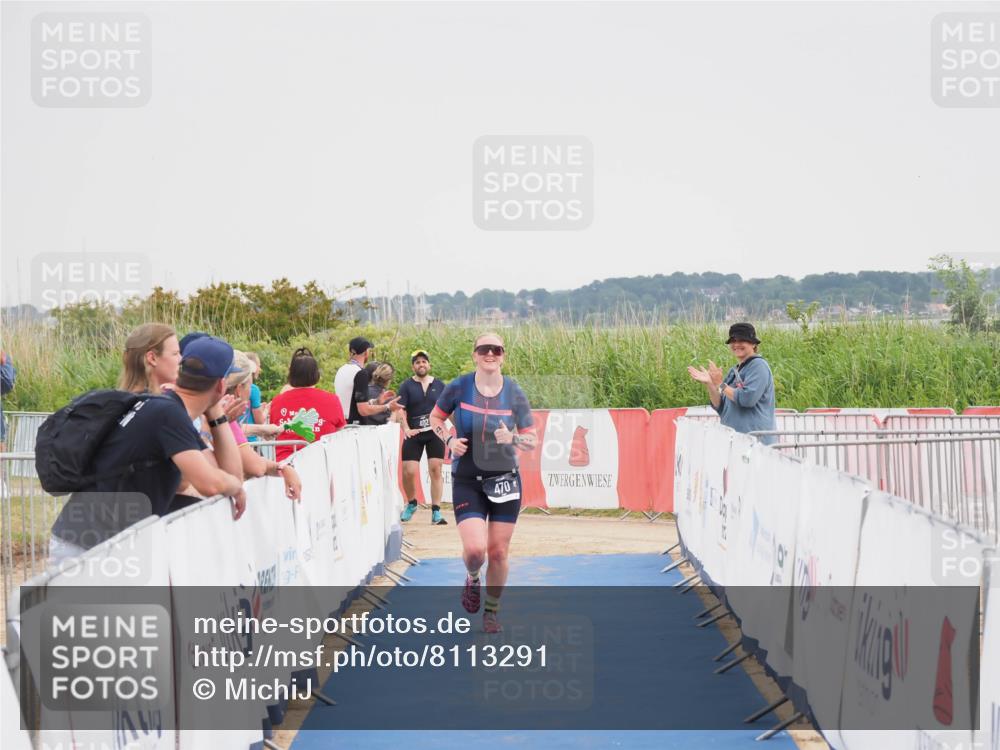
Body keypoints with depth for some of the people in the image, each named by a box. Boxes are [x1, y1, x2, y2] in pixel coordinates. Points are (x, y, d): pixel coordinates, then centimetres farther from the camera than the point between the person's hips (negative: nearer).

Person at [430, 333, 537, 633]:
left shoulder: (514, 393, -4)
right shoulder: (459, 387, -6)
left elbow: (532, 440, 2)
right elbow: (435, 418, 10)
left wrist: (513, 438, -19)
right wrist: (449, 440, -9)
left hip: (504, 480, 1)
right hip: (466, 481, -1)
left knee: (498, 553, 3)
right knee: (475, 549, -15)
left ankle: (491, 611, 25)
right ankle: (472, 580, 22)